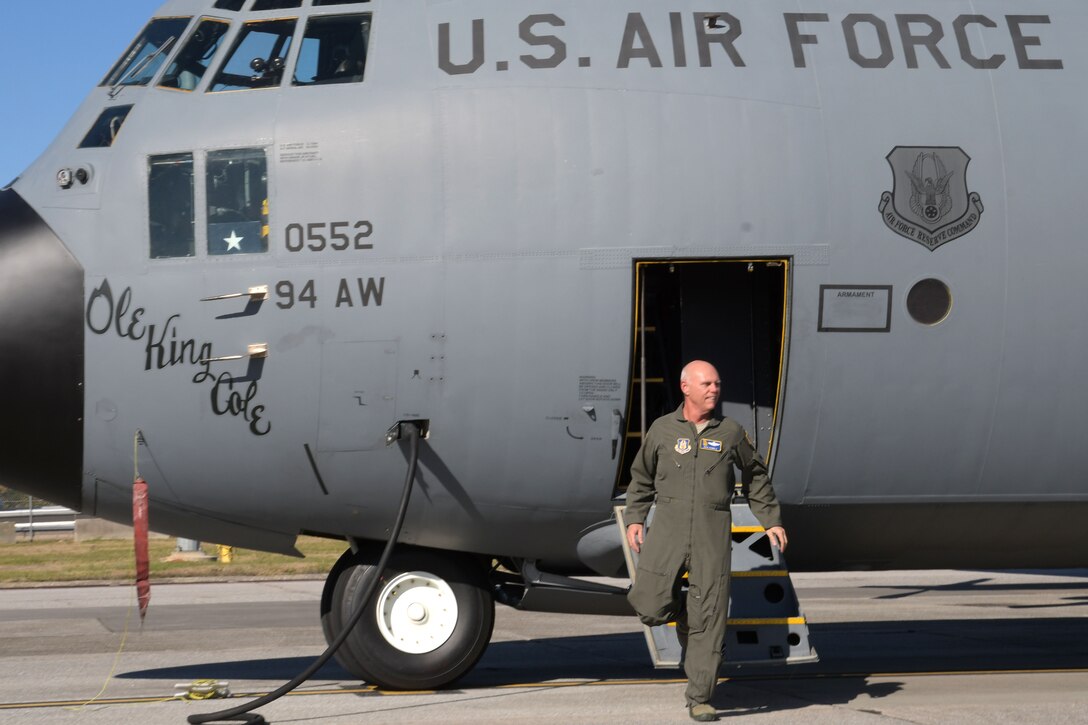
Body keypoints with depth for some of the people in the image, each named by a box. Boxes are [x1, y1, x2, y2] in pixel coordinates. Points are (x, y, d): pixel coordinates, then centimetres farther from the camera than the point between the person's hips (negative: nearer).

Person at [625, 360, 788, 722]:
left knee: (709, 617, -4)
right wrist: (634, 518, 6)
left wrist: (772, 521, 14)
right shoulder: (663, 429, 6)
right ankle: (681, 614, 26)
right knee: (650, 605, -11)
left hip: (712, 532, 0)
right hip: (667, 528, 0)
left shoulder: (731, 432, 6)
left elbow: (756, 477, 18)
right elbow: (642, 477, 16)